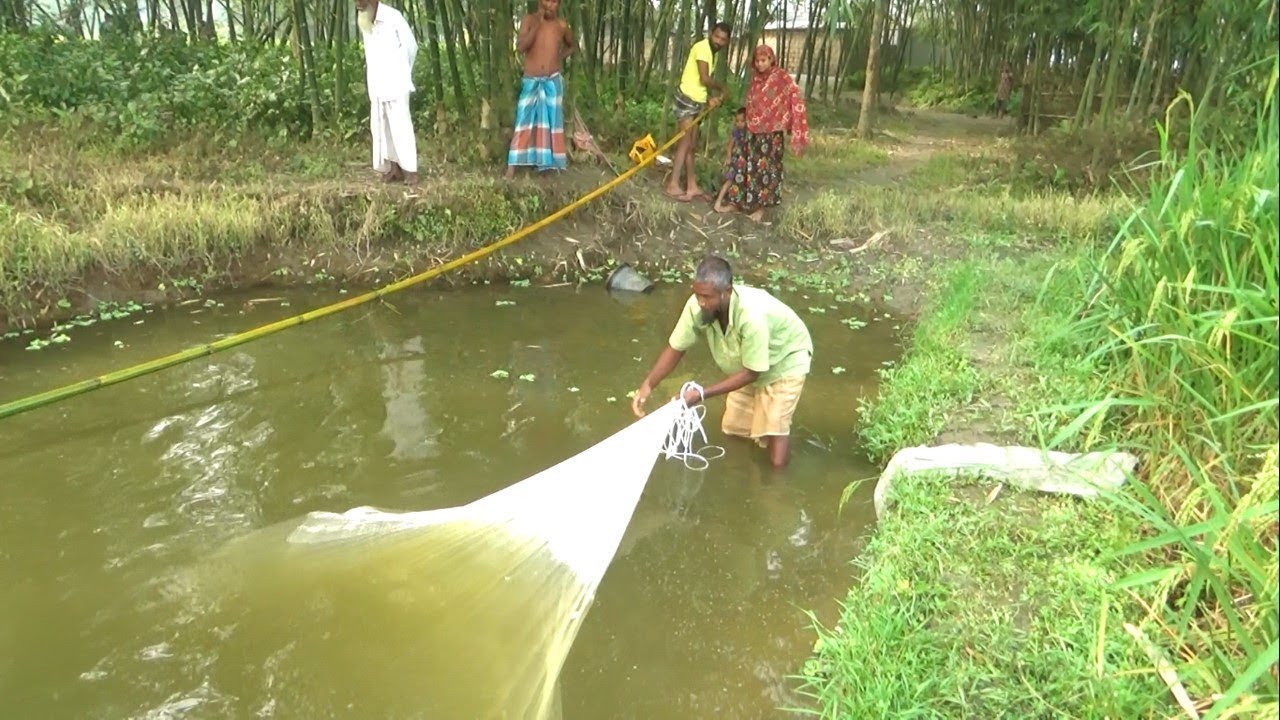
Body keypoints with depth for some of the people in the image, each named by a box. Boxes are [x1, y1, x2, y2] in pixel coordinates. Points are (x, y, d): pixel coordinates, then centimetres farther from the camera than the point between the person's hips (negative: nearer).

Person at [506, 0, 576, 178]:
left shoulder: (562, 25, 4)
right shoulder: (529, 20, -3)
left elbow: (572, 46, 23)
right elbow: (520, 46, -17)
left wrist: (560, 57, 5)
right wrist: (538, 23, -17)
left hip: (553, 82, 2)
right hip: (531, 81, -2)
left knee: (551, 123, 5)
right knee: (524, 122, -2)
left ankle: (548, 162, 13)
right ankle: (513, 165, 0)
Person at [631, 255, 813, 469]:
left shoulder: (751, 316, -42)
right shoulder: (697, 306, -26)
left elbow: (751, 373, -30)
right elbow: (676, 348, -11)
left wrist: (702, 394, -33)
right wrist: (647, 384, -24)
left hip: (785, 360, -6)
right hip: (746, 364, 6)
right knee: (732, 430, 11)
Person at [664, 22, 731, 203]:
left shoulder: (713, 53, 16)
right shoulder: (702, 47, -14)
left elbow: (705, 81, 15)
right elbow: (704, 79, -21)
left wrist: (710, 98, -3)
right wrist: (721, 88, -5)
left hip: (697, 102, 9)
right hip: (686, 100, -9)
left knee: (691, 145, 10)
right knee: (685, 143, -11)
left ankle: (691, 186, 14)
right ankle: (673, 186, -11)